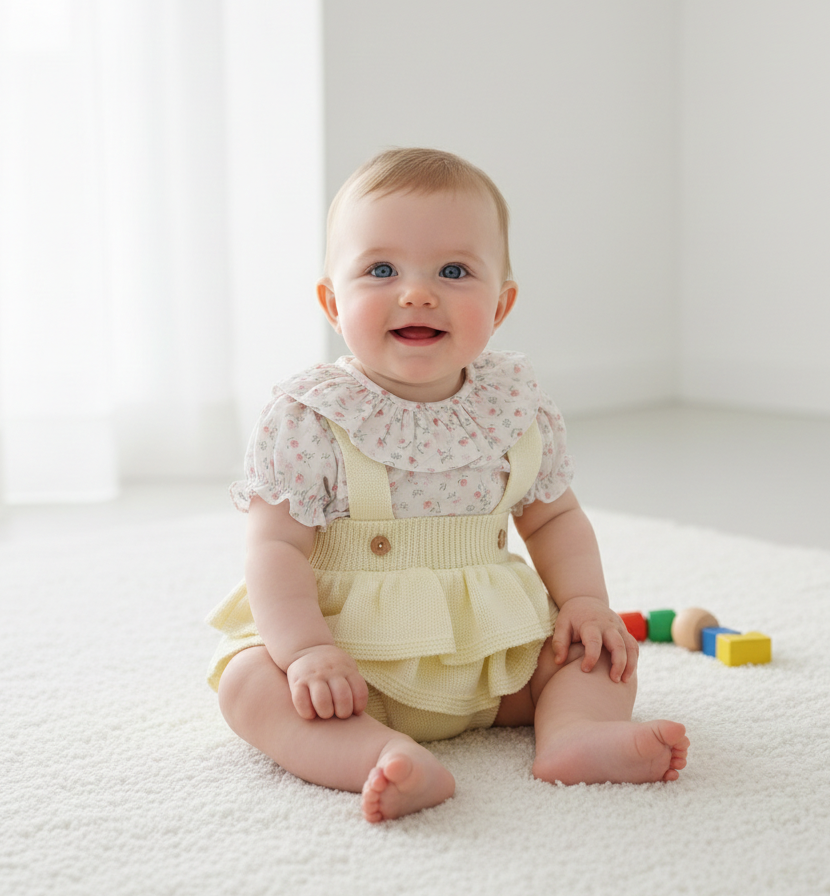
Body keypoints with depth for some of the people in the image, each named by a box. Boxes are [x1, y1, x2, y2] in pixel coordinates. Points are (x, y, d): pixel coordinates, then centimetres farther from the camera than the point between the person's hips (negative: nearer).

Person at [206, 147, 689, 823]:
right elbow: (277, 545, -15)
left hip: (493, 653, 4)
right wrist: (308, 652, -27)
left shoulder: (519, 409, -2)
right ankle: (387, 757, -45)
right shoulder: (307, 419, -13)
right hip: (348, 648, -3)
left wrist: (585, 603, -4)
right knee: (249, 682, -27)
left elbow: (553, 518, 11)